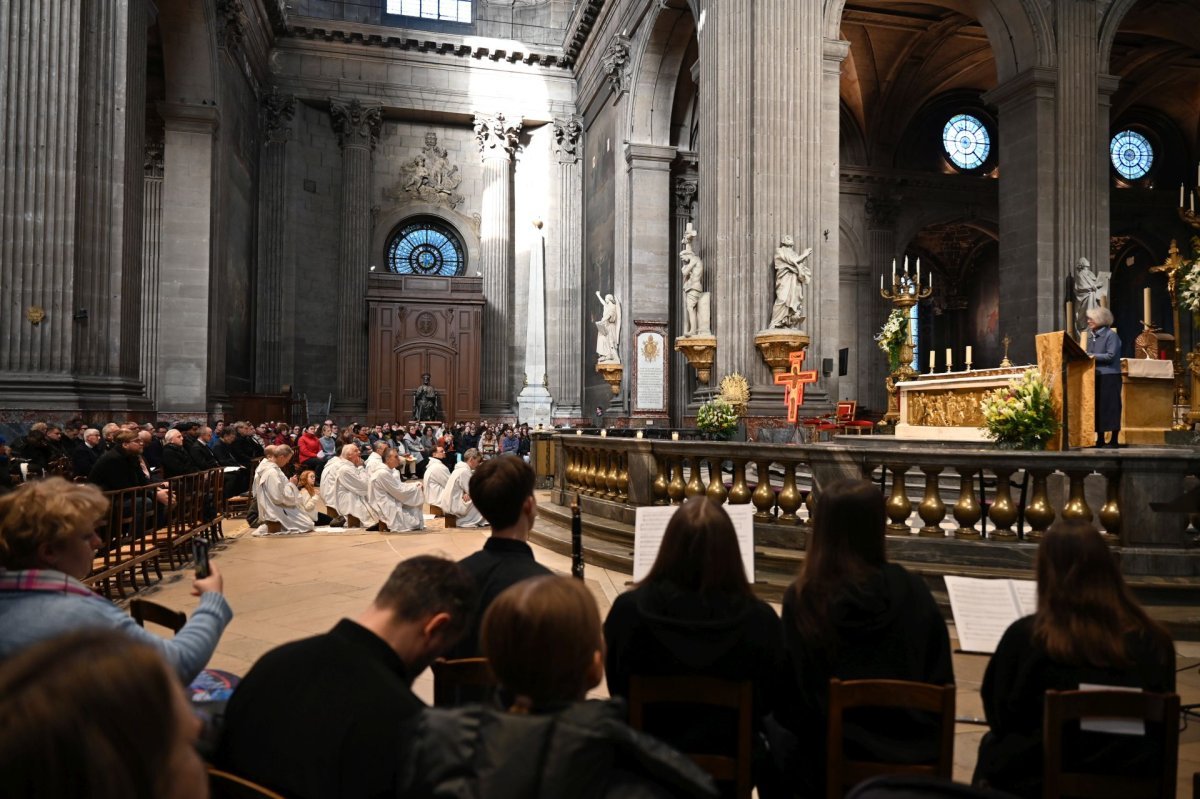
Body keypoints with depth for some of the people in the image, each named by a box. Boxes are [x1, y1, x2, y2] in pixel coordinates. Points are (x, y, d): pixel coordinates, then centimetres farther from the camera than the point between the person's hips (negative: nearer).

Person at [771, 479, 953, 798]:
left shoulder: (804, 597, -16)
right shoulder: (913, 590, -9)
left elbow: (785, 698, -9)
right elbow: (942, 681, 1)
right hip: (914, 754, 3)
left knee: (774, 729, 28)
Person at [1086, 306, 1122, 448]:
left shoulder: (1111, 335, -7)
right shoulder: (1091, 336, 16)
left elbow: (1111, 356, -15)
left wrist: (1094, 356, -20)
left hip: (1109, 376, -7)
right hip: (1095, 376, 7)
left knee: (1110, 407, -6)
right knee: (1097, 407, 8)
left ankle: (1113, 440, -3)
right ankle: (1100, 439, 13)